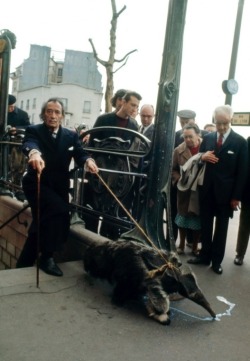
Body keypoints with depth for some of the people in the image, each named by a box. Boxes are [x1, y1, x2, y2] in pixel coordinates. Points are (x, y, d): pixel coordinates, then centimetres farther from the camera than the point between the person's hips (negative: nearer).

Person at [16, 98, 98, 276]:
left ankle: (23, 265, 31)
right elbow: (29, 144, -29)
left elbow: (80, 153, -10)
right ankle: (47, 256, -14)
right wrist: (34, 153, -54)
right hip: (37, 184, -4)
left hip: (58, 186, 5)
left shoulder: (71, 135, 5)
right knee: (60, 209, -29)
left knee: (41, 225, 11)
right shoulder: (33, 130, -7)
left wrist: (88, 160, -35)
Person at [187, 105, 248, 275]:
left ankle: (217, 260, 20)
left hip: (226, 192, -3)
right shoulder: (207, 138, 5)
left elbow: (242, 171, -6)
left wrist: (236, 196, -9)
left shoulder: (240, 141, -5)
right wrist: (202, 157, -12)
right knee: (206, 225, 10)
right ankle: (205, 255, 23)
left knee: (221, 227, 9)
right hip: (207, 190, 3)